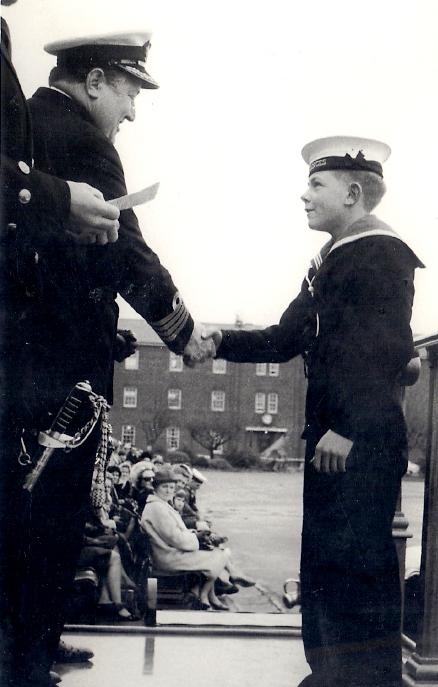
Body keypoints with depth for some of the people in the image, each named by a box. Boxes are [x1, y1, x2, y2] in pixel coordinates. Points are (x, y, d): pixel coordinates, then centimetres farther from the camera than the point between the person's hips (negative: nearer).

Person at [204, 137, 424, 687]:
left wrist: (347, 428, -25)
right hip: (330, 435, 9)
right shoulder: (329, 261, 19)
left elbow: (387, 348, -20)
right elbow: (286, 339, 16)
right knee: (321, 562, 15)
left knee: (358, 566, -3)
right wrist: (221, 342, 4)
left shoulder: (383, 254, -9)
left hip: (363, 440, -9)